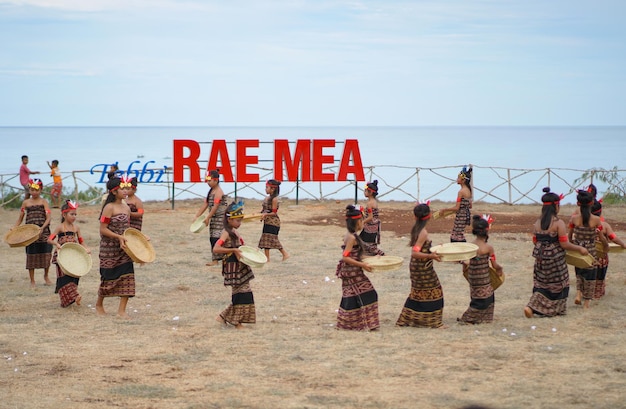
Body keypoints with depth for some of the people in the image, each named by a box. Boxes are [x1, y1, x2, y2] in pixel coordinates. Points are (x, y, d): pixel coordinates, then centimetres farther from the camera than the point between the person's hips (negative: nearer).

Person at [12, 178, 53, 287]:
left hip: (43, 232, -1)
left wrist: (42, 228, -25)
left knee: (46, 255, 1)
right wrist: (14, 229, -2)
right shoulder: (26, 203, 7)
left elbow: (48, 218, -9)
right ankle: (32, 280, 14)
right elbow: (20, 219, 12)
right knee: (31, 256, 3)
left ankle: (46, 276, 26)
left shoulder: (44, 202, 0)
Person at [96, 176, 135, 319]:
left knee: (127, 277, -4)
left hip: (124, 248, 6)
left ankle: (122, 310, -1)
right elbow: (103, 229, -16)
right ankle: (99, 304, 29)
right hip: (109, 249, -6)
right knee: (108, 277, 5)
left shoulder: (127, 208, 9)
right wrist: (119, 237, -23)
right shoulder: (109, 208, -12)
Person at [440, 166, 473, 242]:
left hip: (461, 216, -9)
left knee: (459, 237, -3)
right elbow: (470, 206, 16)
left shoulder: (461, 191, -18)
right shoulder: (468, 190, 9)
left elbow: (456, 208, -20)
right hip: (466, 215, 9)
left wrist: (444, 210, -11)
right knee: (453, 237, 15)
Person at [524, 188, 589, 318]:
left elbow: (535, 241, 7)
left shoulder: (537, 223, 0)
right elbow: (564, 244, -17)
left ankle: (531, 307, -1)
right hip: (555, 259, -5)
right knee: (558, 284, 13)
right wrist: (580, 249, -5)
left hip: (540, 258, 5)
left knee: (541, 284, 15)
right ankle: (557, 310, 22)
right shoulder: (558, 223, -17)